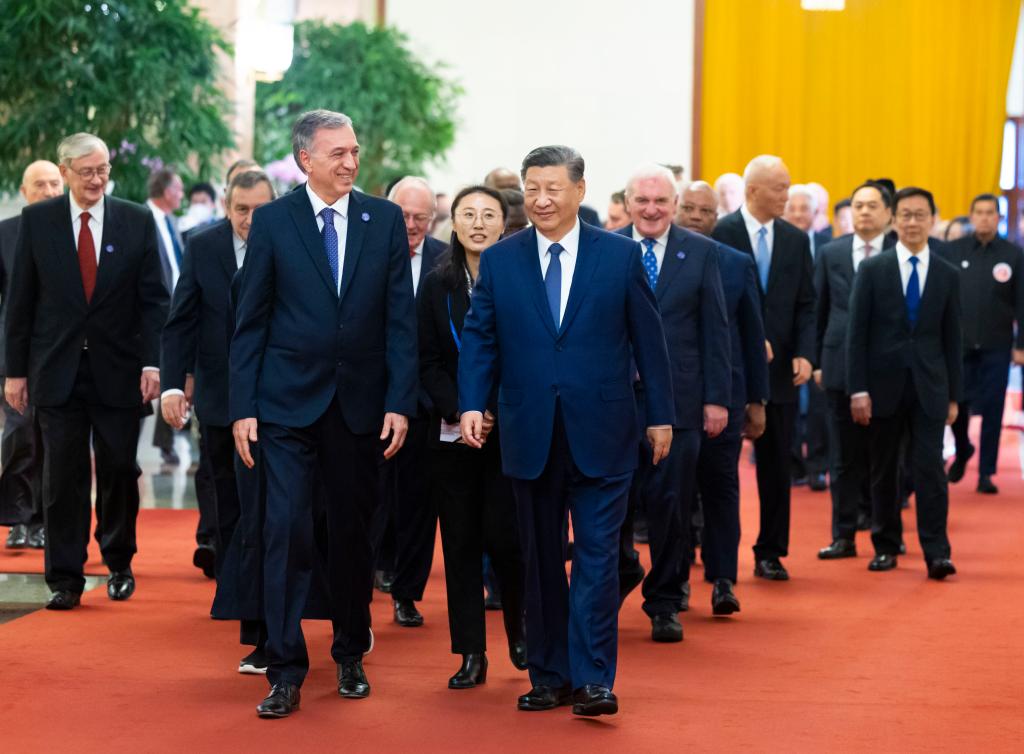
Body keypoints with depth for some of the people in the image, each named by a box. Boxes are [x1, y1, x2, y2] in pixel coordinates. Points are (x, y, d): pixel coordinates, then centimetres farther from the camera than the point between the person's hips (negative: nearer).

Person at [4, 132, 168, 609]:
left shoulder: (137, 221, 2)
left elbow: (152, 298, 1)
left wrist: (152, 361, -9)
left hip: (118, 370, 0)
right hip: (57, 369, 0)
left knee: (119, 472, 6)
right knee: (63, 476, -1)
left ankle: (119, 565, 25)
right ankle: (65, 578, 5)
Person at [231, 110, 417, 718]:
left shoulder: (385, 219, 3)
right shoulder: (273, 221, -1)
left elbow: (400, 319, 2)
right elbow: (251, 320, 1)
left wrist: (400, 402, -5)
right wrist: (243, 406, -5)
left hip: (360, 403, 2)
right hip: (289, 400, -2)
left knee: (353, 532, 11)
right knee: (288, 531, -7)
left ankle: (351, 655, 26)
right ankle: (286, 672, -2)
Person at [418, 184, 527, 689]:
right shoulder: (436, 286, 6)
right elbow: (428, 363, 4)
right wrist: (460, 411, -11)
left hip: (511, 431, -2)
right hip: (452, 433, 3)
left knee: (503, 535, -7)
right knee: (460, 542, 3)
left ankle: (520, 629, 19)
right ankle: (470, 653, 10)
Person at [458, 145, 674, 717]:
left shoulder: (621, 255, 1)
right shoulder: (499, 262, 5)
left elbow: (648, 337, 3)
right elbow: (479, 339, 4)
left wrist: (662, 414, 3)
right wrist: (473, 403, -10)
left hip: (601, 434, -2)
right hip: (531, 434, 2)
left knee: (597, 556, -5)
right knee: (541, 560, 9)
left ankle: (593, 679, -2)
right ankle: (549, 676, 18)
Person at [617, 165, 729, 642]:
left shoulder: (701, 252, 4)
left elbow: (715, 330, 4)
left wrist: (717, 398, -2)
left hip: (678, 400, 0)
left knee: (671, 504, 1)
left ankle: (665, 603, 14)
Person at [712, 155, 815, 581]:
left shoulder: (796, 240, 9)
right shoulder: (721, 234, -5)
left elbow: (805, 305, 8)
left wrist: (804, 354, -6)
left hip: (779, 369, 4)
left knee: (776, 464, 7)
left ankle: (770, 553, 14)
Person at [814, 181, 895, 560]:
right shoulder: (831, 253, 8)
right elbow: (818, 311, 10)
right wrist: (816, 361, 6)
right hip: (840, 367, 2)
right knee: (843, 457, 5)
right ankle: (844, 535, 9)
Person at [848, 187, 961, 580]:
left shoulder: (947, 275, 6)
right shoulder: (872, 269, 1)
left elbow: (952, 339, 8)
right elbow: (857, 333, -1)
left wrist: (954, 395, 6)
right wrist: (858, 389, -8)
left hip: (929, 386, 0)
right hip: (884, 384, 0)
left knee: (930, 467, -7)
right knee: (883, 470, 8)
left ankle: (936, 552, -7)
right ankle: (885, 546, 18)